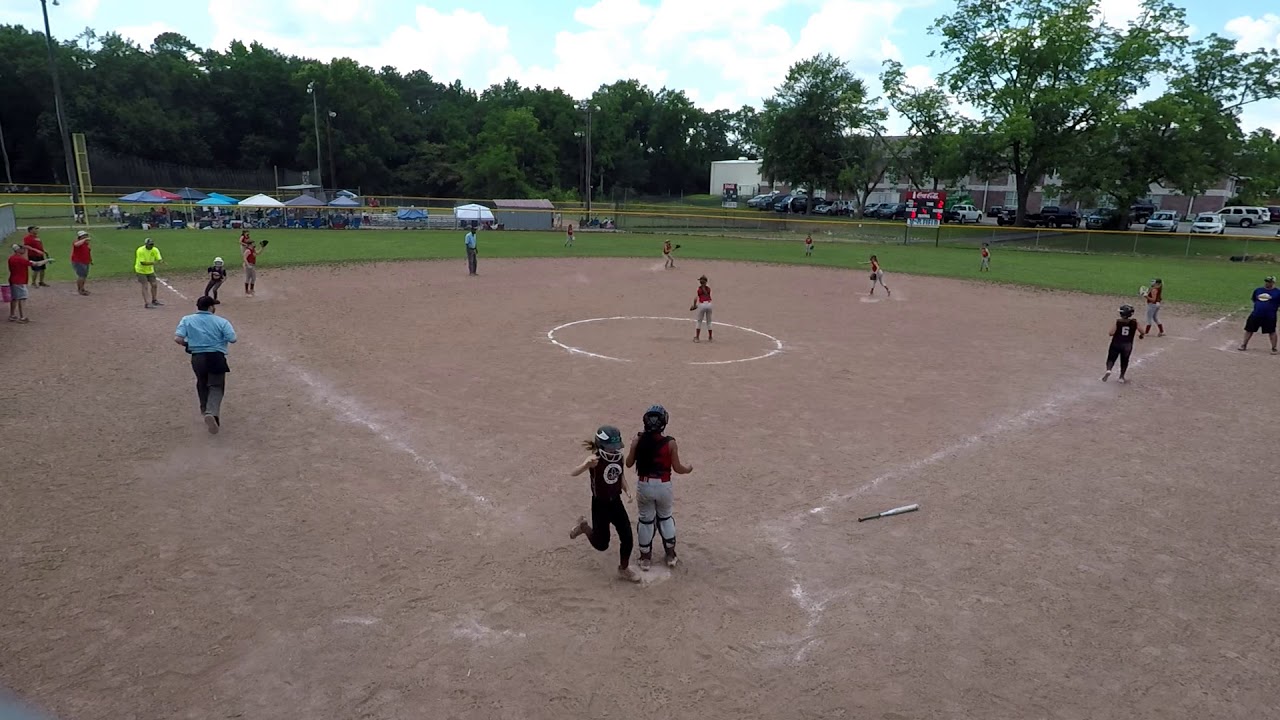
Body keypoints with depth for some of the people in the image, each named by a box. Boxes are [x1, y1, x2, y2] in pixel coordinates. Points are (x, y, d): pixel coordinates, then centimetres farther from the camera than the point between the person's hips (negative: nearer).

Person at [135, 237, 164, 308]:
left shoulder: (155, 250, -8)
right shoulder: (140, 251, -24)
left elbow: (159, 259, -11)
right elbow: (142, 262, -29)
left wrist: (160, 261, -35)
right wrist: (153, 263, -40)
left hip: (150, 270, 6)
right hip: (141, 271, -6)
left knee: (154, 285, 9)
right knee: (145, 286, -11)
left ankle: (154, 300, 26)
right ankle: (146, 303, -11)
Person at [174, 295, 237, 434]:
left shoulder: (187, 320, 2)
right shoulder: (221, 321, -4)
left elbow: (177, 338, -9)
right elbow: (232, 339, -10)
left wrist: (188, 344, 11)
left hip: (197, 358, 3)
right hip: (216, 357, -3)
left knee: (202, 384, 25)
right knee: (216, 386, 1)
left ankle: (206, 410, 39)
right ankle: (212, 413, -23)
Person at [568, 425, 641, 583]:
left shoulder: (619, 456, -8)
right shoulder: (596, 460, -25)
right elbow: (573, 474, -38)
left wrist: (626, 489, -4)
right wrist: (586, 464, -57)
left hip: (616, 502, 5)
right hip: (600, 505, -5)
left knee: (627, 539, 6)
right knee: (601, 545, 6)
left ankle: (624, 569, 29)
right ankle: (584, 527, 34)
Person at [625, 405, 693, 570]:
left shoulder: (638, 440, -8)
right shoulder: (670, 443, -13)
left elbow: (629, 463, 0)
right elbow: (677, 468, -7)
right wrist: (688, 469, 15)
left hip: (644, 485, 1)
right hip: (663, 486, -1)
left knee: (645, 520, 16)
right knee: (665, 517, 21)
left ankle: (645, 558, 25)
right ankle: (671, 555, 28)